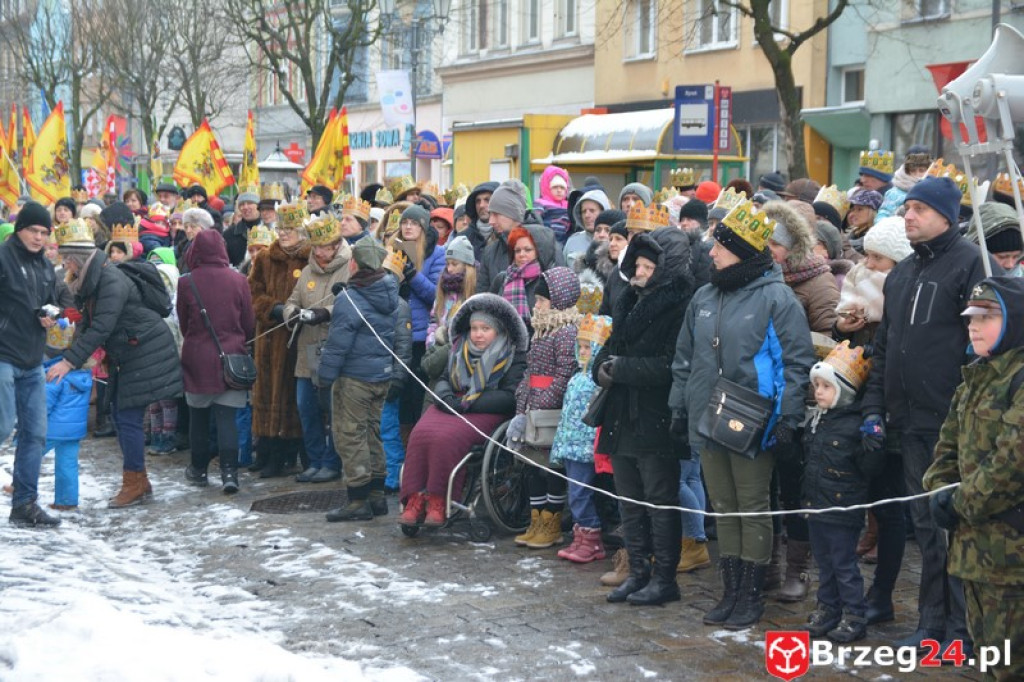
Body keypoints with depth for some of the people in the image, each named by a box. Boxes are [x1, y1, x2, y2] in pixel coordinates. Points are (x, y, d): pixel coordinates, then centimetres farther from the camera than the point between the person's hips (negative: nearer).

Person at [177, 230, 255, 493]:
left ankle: (199, 469, 25)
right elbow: (249, 324, 2)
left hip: (197, 357, 0)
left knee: (198, 415, 15)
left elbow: (183, 324, 5)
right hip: (230, 358, 0)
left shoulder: (187, 283, -8)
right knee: (227, 417, 1)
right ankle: (229, 471, -10)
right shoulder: (238, 280, -6)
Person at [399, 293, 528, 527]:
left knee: (446, 437, -33)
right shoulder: (459, 350, 18)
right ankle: (415, 499, -27)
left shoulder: (513, 358, 0)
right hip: (452, 407, 5)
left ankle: (438, 503, -26)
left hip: (486, 413, -5)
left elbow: (509, 397, -11)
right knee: (421, 433, -26)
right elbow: (443, 379, 22)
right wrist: (444, 395, -3)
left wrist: (467, 404, -16)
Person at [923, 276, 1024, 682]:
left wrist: (963, 503, -15)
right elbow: (949, 445, 18)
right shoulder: (975, 379, 16)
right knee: (985, 639, 18)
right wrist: (940, 492, 0)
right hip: (975, 541, 9)